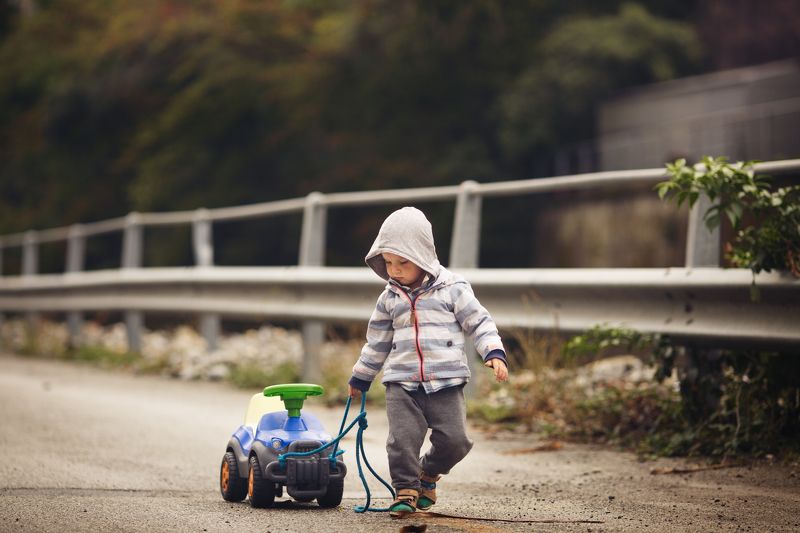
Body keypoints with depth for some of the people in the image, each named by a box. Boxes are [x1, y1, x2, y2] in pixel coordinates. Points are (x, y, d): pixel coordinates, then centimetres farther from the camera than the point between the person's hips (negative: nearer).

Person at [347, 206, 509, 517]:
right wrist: (360, 378, 26)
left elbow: (479, 322, 1)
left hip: (446, 382, -2)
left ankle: (429, 472, 22)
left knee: (454, 438, -6)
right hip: (401, 383, 2)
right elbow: (377, 341, 20)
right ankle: (406, 491, 8)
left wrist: (494, 353, -14)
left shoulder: (452, 289, -2)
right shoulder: (389, 299, 9)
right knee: (402, 439, -9)